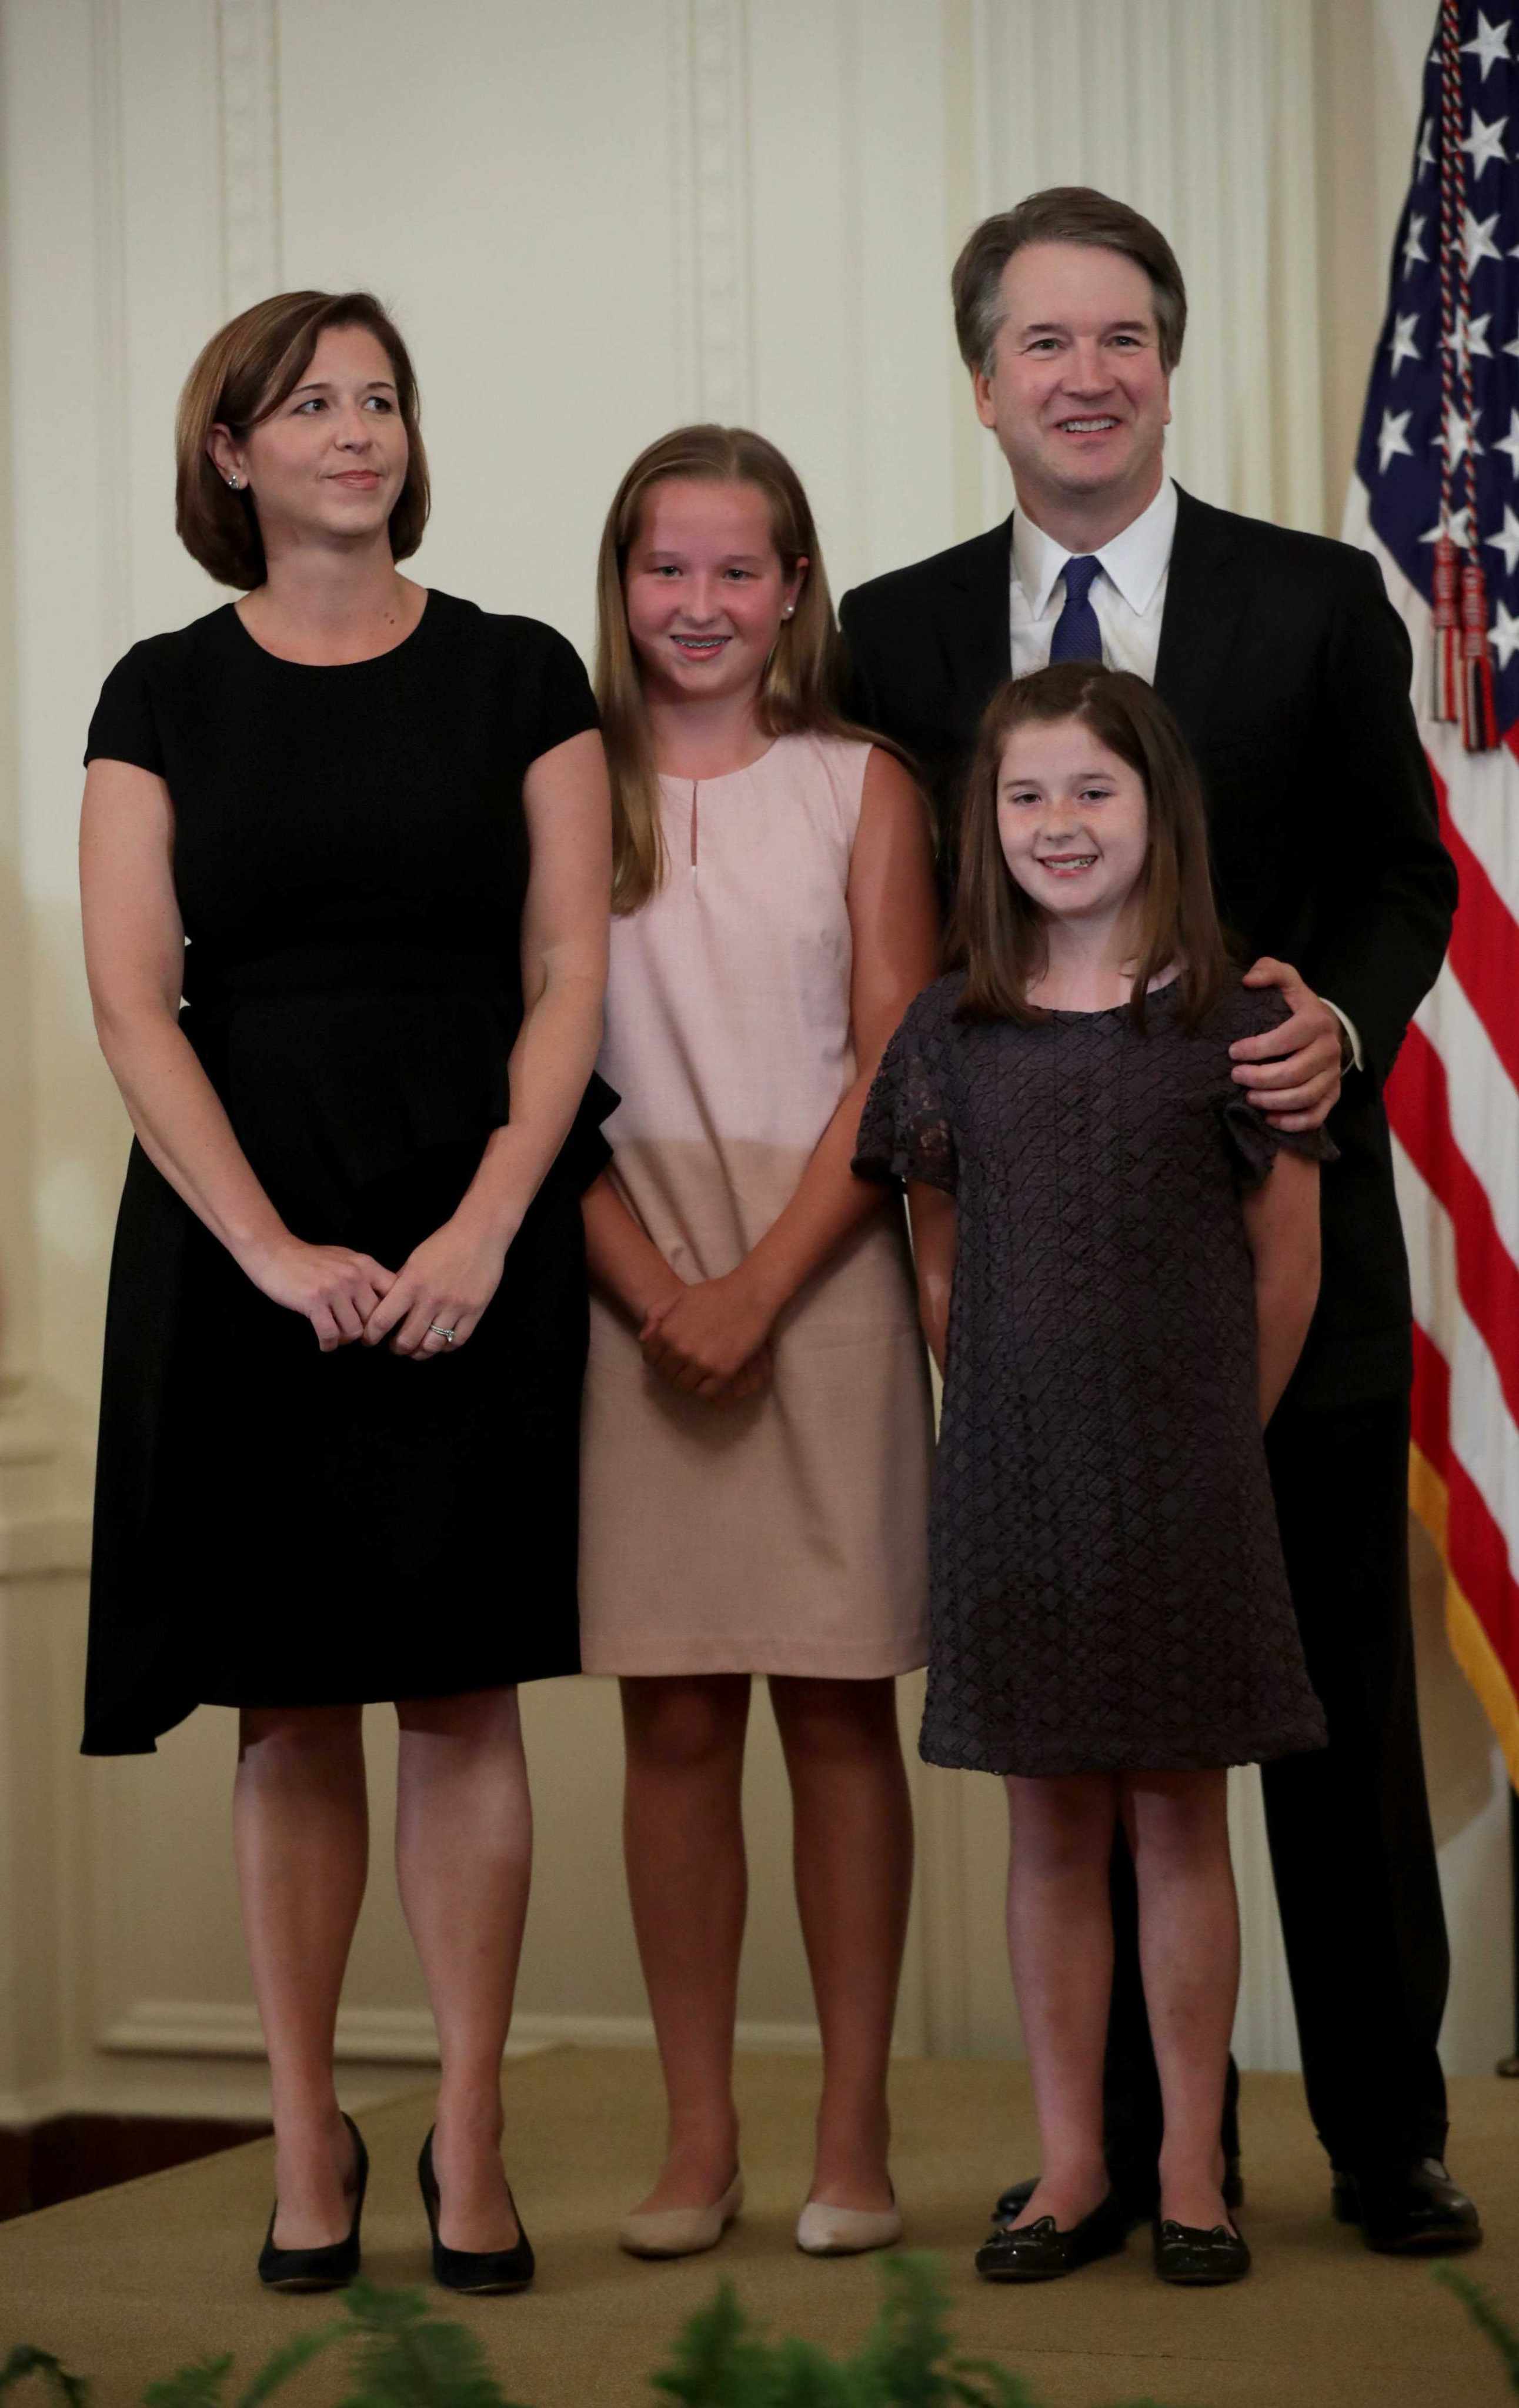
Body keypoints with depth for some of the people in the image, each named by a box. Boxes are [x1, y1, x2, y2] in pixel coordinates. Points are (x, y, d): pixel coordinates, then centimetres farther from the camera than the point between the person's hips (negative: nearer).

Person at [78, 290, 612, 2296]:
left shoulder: (515, 676, 5)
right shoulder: (166, 695, 6)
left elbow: (568, 978, 0)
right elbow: (132, 1001, -2)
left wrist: (483, 1230, -12)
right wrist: (273, 1249, -12)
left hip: (475, 1252, 0)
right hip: (238, 1250, 0)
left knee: (464, 1696, 1)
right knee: (288, 1712, 4)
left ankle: (470, 2136, 10)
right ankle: (308, 2139, 13)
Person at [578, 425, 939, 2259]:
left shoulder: (862, 790, 4)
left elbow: (896, 1068, -2)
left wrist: (760, 1286, -11)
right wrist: (656, 1291, -10)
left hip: (826, 1274, -1)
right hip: (636, 1290, 1)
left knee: (837, 1708, 2)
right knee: (673, 1721, 2)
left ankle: (852, 2130, 10)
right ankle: (697, 2137, 10)